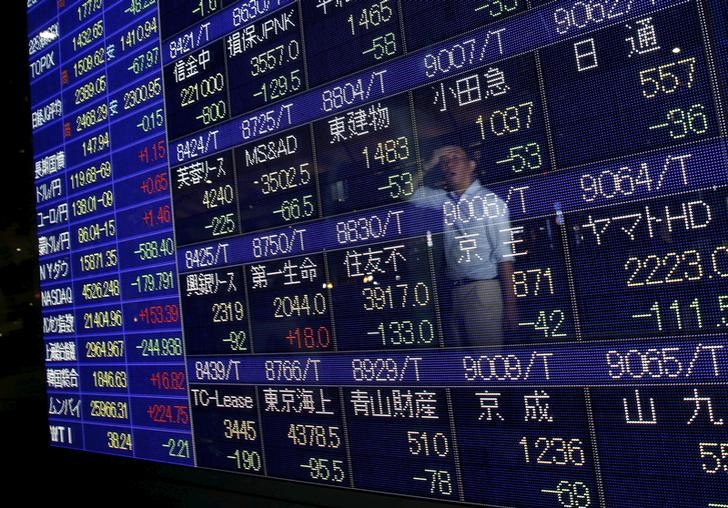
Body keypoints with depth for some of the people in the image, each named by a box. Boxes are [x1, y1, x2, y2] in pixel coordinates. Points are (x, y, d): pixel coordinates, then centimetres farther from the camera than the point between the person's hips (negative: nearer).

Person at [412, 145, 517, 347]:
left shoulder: (490, 200, -5)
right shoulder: (443, 199, 11)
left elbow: (504, 254, -9)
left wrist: (509, 302, -14)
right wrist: (429, 166, 4)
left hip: (482, 290, -5)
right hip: (453, 291, 5)